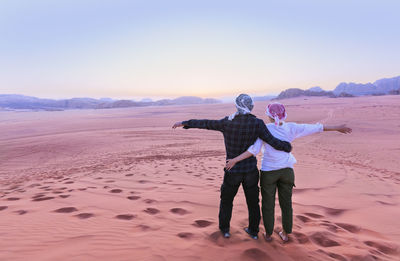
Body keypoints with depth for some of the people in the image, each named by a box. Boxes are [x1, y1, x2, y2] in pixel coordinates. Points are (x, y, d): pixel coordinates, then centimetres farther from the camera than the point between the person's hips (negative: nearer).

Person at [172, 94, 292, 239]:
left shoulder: (227, 122, -12)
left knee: (226, 200, 21)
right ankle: (253, 231, 35)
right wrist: (287, 147, 6)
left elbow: (205, 123, -4)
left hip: (233, 172, -1)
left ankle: (225, 229, 33)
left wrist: (184, 123, 7)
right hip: (251, 171, 1)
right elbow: (273, 142, -15)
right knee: (253, 201, 20)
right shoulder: (257, 123, -13)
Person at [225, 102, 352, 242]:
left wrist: (235, 160, -23)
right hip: (286, 171, 3)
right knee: (286, 203, 19)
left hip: (268, 172, -2)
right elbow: (315, 128, -1)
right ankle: (285, 234, 31)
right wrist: (338, 128, 10)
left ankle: (268, 234, 28)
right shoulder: (291, 128, -8)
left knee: (268, 204, 15)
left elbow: (254, 150, -25)